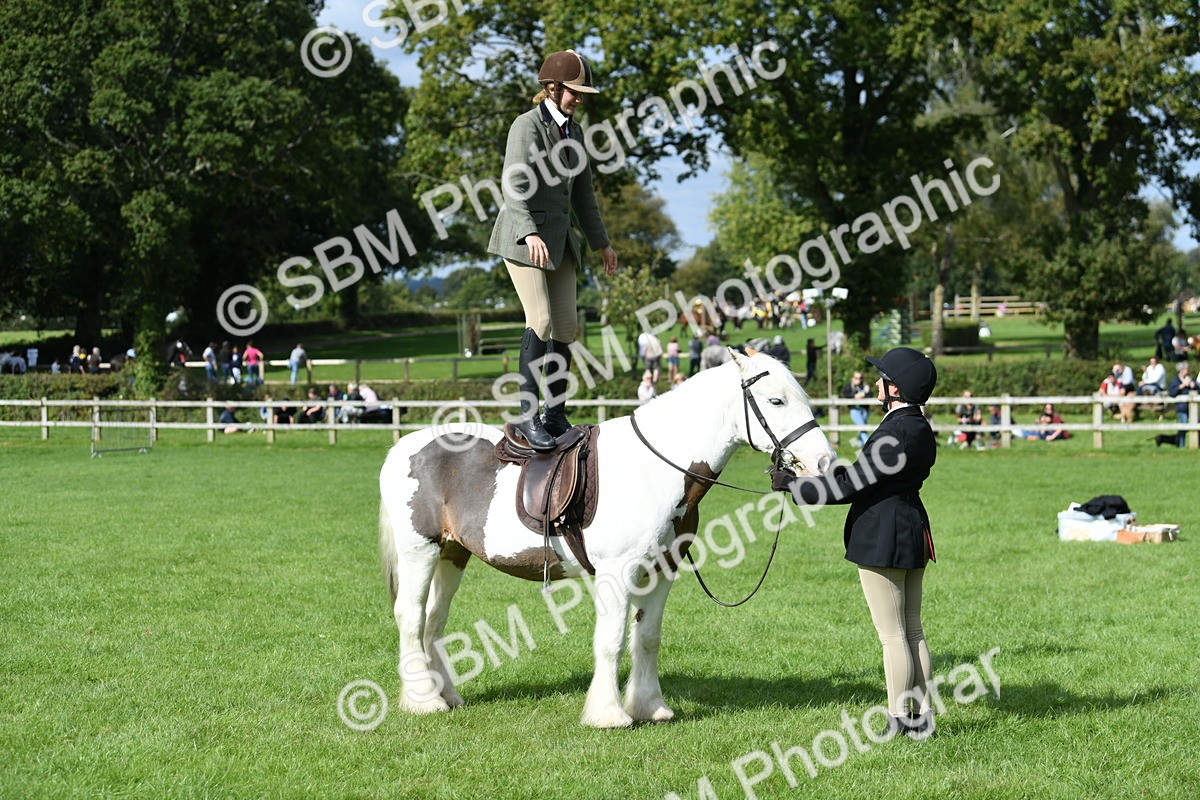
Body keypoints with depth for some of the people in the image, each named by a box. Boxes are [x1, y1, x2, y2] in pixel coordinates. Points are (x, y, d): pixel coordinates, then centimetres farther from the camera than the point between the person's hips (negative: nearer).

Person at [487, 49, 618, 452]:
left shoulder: (573, 131, 15)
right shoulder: (528, 125, -10)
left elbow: (582, 193, 24)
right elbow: (515, 184, -22)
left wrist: (600, 242, 26)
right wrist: (530, 234, -34)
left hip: (560, 238, 8)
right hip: (523, 238, -8)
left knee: (566, 327, 3)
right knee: (540, 320, -18)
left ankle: (556, 415, 10)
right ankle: (527, 415, -16)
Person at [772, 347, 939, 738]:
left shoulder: (895, 434, -21)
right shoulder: (922, 430, 9)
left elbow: (849, 486, -19)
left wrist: (792, 484, -11)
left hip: (882, 539, -10)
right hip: (913, 533, 10)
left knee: (893, 636, -2)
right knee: (913, 632, 14)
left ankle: (899, 721, 3)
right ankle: (922, 716, 19)